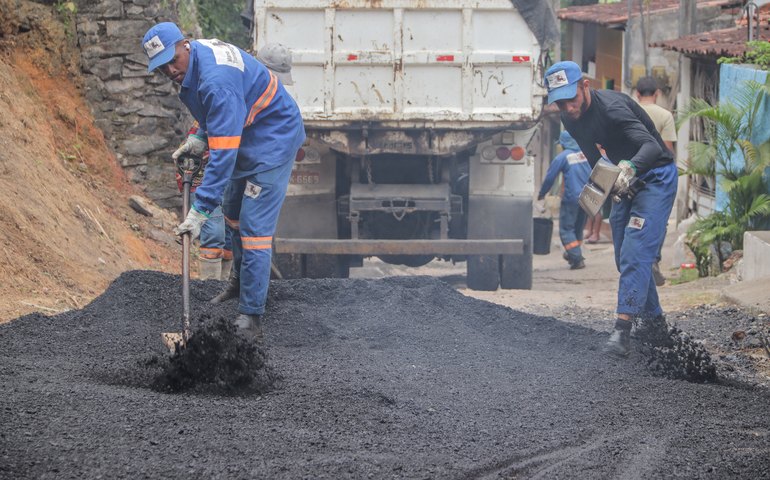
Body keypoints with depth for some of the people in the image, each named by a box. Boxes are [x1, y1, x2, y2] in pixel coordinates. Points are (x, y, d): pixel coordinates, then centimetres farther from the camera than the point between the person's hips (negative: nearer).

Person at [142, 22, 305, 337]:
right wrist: (200, 137, 1)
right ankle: (240, 280, 49)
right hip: (247, 138, 11)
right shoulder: (194, 60, -4)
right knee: (233, 211, 26)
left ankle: (250, 317, -13)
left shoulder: (217, 81, -35)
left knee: (254, 227, -15)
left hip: (273, 140, -11)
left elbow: (224, 153, -37)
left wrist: (200, 210, -38)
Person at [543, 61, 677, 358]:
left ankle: (622, 331, -28)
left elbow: (651, 146, -42)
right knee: (626, 259, 12)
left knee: (635, 253, -20)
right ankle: (655, 323, 27)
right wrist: (606, 184, -6)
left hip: (655, 176, -9)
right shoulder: (571, 119, -3)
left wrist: (630, 168, -60)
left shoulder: (611, 107, -29)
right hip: (625, 181, 9)